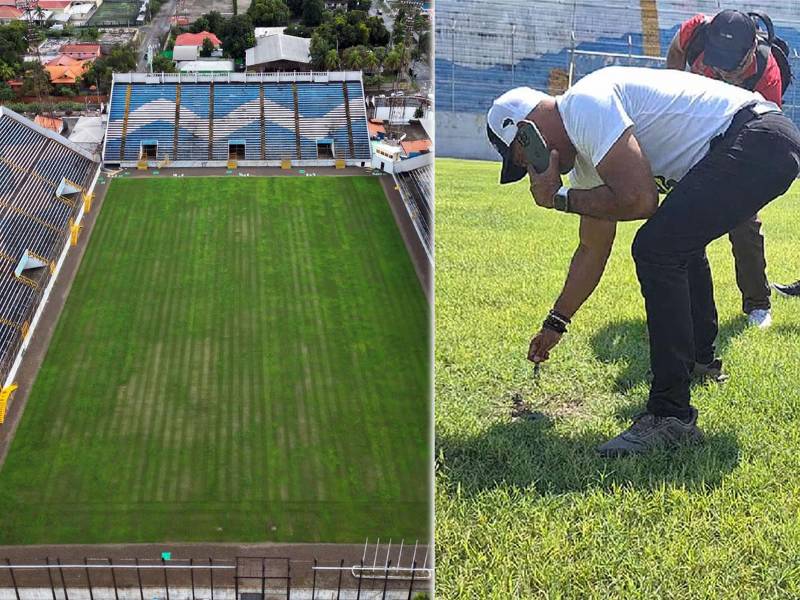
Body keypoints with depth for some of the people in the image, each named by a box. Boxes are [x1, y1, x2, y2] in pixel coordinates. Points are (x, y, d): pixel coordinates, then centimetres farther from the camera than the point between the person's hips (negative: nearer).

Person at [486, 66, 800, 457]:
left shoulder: (584, 105, -13)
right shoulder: (587, 152, 17)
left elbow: (639, 200, -22)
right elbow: (593, 249, 26)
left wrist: (558, 199, -8)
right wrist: (555, 324, 33)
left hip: (759, 141, -11)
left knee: (656, 248, -19)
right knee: (680, 240, 30)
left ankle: (671, 416, -15)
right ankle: (699, 357, 49)